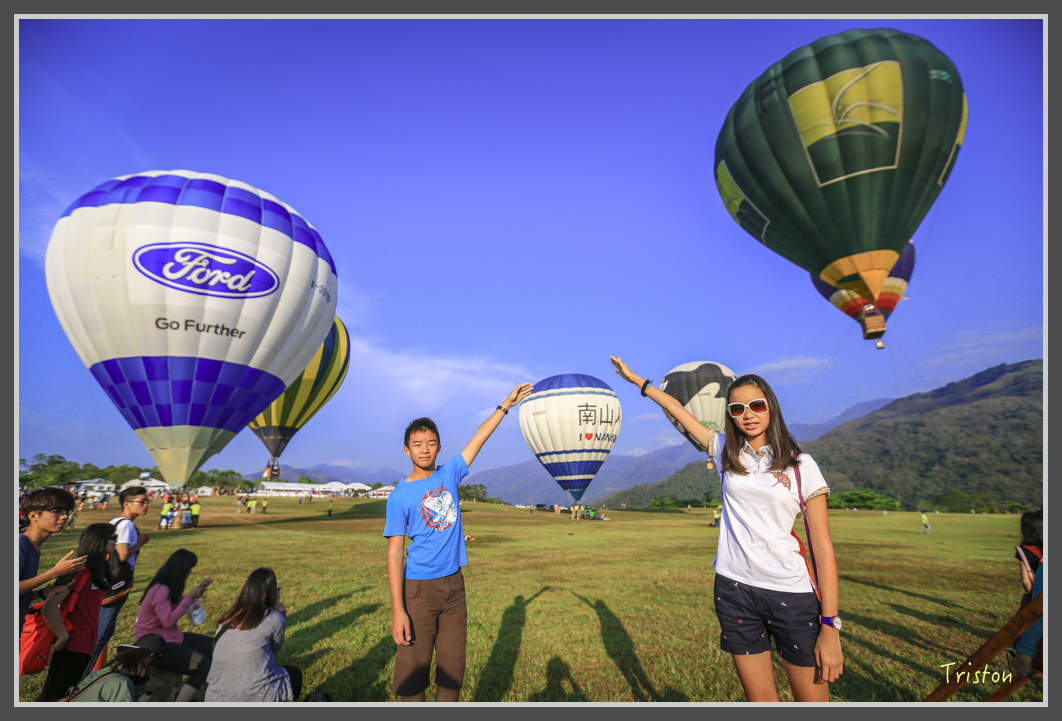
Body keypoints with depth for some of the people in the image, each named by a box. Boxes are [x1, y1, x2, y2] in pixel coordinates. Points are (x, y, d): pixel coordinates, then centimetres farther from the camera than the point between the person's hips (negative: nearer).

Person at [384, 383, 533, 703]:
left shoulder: (449, 474, 3)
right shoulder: (400, 496, -8)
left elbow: (479, 438, 11)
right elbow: (394, 554, -11)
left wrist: (505, 405, 14)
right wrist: (398, 610, -16)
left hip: (454, 585, 4)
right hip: (418, 589, -4)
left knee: (452, 670, 12)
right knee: (412, 676, 3)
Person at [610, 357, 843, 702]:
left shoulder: (802, 466, -2)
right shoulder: (727, 453, 5)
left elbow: (823, 549, -4)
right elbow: (678, 410, 14)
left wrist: (830, 626, -7)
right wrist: (637, 380, 21)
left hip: (792, 594, -2)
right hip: (735, 589, 2)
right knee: (760, 698, 9)